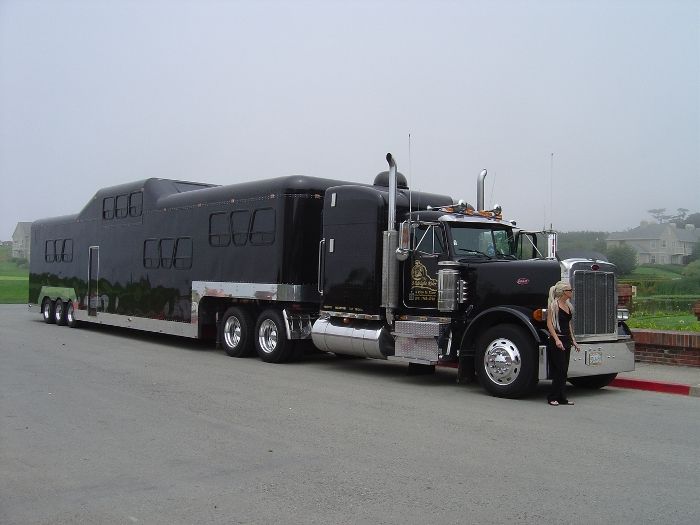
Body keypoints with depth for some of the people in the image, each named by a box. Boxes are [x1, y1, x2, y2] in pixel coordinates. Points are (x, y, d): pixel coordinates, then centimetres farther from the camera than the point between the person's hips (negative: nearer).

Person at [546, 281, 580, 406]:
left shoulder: (568, 305, 14)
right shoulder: (554, 305, -10)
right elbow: (549, 324, -15)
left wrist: (573, 340, 17)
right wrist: (556, 339, -22)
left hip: (566, 340, 8)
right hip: (556, 341, -8)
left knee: (564, 371, 9)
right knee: (559, 370, -7)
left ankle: (562, 398, 15)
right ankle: (553, 397, 2)